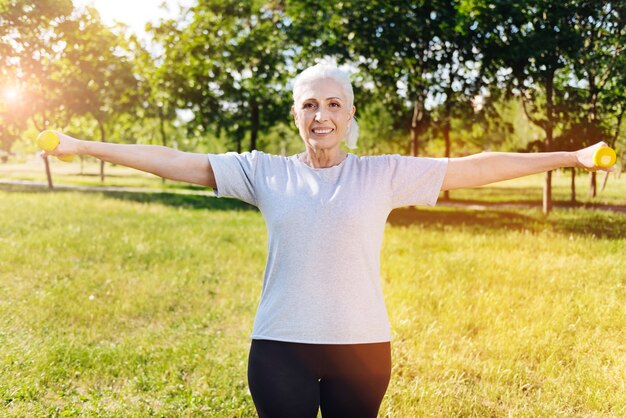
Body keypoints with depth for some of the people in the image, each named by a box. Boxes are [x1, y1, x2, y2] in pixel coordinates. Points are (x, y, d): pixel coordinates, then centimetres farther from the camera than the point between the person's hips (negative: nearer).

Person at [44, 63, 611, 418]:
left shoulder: (384, 174, 0)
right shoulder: (265, 173, 1)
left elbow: (474, 167, 0)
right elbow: (177, 162, 1)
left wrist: (573, 157, -1)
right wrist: (80, 147, 0)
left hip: (362, 347, 0)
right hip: (280, 348, 0)